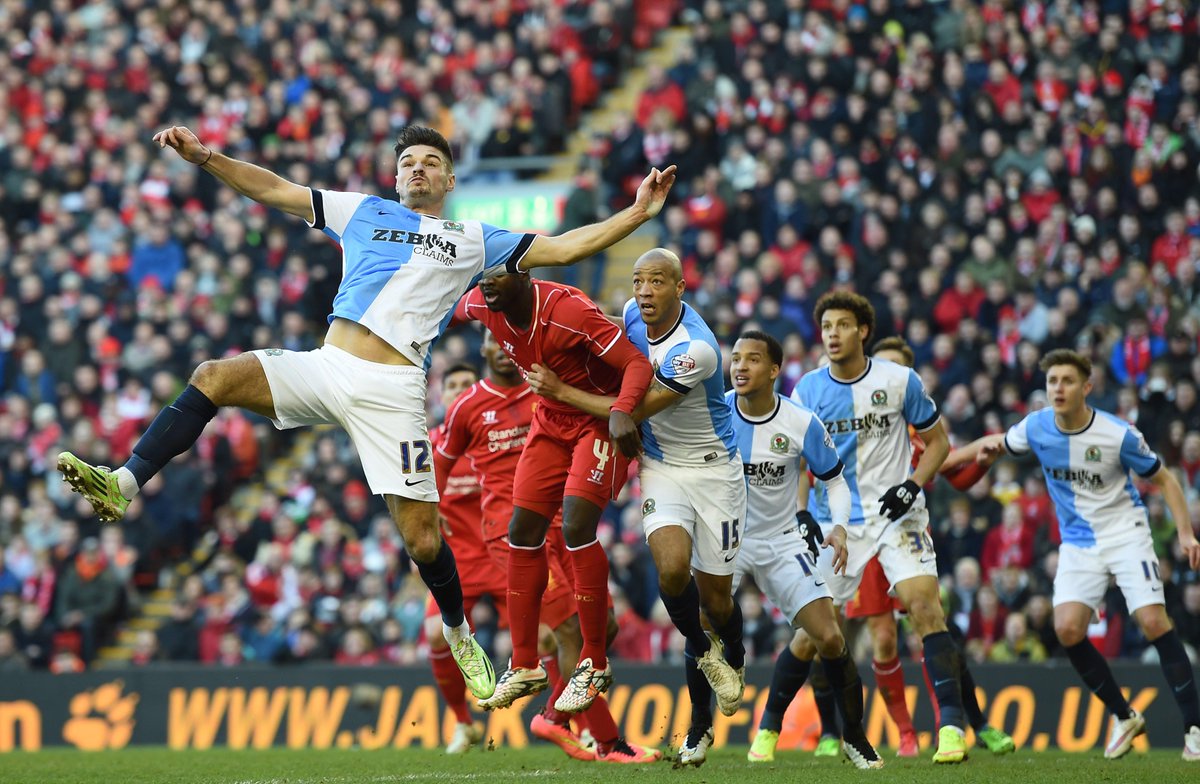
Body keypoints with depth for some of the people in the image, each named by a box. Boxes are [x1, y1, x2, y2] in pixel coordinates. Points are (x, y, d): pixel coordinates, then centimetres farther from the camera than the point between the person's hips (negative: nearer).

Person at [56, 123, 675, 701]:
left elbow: (562, 247, 15)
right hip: (326, 365, 2)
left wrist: (636, 214, 6)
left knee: (422, 537, -7)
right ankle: (124, 484, -24)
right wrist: (206, 158, 8)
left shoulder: (473, 241, 17)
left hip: (389, 391, -2)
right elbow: (276, 191, 18)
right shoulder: (363, 212, 20)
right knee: (214, 378, -20)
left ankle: (458, 634, 19)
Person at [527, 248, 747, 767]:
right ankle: (702, 653, 6)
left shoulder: (695, 350, -28)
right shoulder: (634, 314, -7)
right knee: (672, 568, -21)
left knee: (714, 595, 3)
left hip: (713, 469, -4)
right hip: (661, 466, 4)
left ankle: (733, 656, 37)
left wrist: (561, 391, -17)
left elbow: (636, 409, -21)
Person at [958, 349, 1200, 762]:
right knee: (1068, 630, -14)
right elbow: (999, 442, 17)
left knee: (1153, 621, -19)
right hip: (1078, 542, 4)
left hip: (1125, 533, -4)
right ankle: (1124, 717, 6)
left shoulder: (1119, 434, -18)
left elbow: (1164, 479, -6)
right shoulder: (1036, 427, -7)